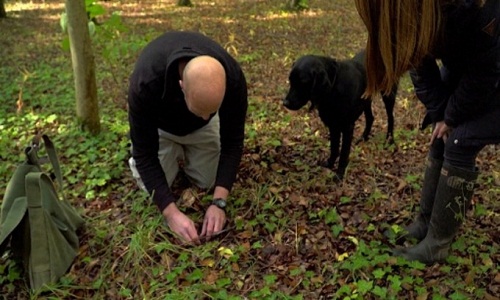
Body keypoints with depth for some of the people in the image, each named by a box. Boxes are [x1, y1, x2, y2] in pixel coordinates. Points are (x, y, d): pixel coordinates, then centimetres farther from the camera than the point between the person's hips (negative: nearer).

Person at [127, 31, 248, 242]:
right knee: (154, 187, -9)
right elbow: (145, 153, -34)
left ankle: (185, 153, 25)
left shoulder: (233, 78, -38)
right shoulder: (146, 82, -45)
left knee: (208, 182, -1)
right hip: (159, 122, -1)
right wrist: (171, 212, -41)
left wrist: (219, 202, -34)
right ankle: (173, 151, 19)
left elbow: (232, 141, -26)